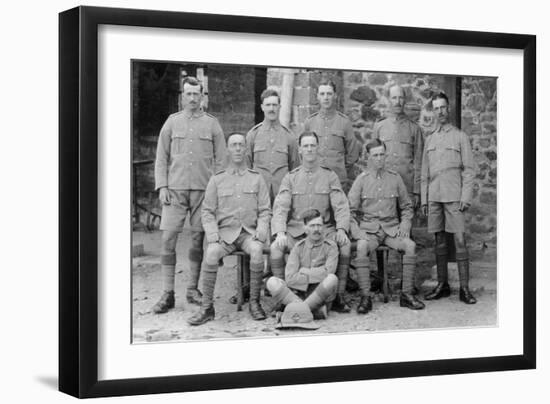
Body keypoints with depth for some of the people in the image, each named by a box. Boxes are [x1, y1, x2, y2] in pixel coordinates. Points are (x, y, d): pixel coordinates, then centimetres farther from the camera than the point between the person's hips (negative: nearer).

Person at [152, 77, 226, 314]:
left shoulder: (212, 124, 8)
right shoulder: (172, 122, 9)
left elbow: (220, 160, 8)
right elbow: (161, 157, 9)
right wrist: (162, 186, -1)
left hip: (203, 189, 0)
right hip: (175, 188, 0)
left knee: (198, 239, 3)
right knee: (168, 238, -7)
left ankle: (193, 289, 15)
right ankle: (167, 294, -4)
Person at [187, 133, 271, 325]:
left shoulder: (257, 179, 10)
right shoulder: (216, 180, 10)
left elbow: (265, 211, 7)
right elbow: (208, 212, 6)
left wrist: (260, 235, -10)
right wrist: (213, 237, -10)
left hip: (249, 233, 0)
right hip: (225, 233, 0)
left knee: (257, 251, -34)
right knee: (211, 254, -31)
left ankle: (254, 302, -20)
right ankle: (207, 307, -24)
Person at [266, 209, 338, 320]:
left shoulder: (331, 246, 1)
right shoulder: (298, 247, 5)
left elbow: (328, 272, -15)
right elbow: (290, 279, -7)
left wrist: (304, 271, -4)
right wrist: (315, 276, -11)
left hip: (320, 295, -2)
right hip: (298, 293, 2)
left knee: (332, 279, -34)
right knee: (272, 282, -23)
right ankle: (315, 310, -31)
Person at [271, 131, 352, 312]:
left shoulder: (329, 176, 8)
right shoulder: (290, 178, 9)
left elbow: (341, 206, 0)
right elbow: (280, 207, -1)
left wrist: (341, 229, -19)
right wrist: (280, 232, -20)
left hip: (324, 230, 0)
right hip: (296, 231, 0)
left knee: (345, 245, -29)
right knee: (275, 248, -28)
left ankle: (338, 297, -18)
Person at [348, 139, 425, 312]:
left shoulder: (395, 178, 9)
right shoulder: (361, 179, 4)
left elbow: (407, 207, 18)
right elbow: (350, 210, 2)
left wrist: (405, 225, 0)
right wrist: (357, 232, -12)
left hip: (391, 228, 2)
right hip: (368, 228, -2)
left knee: (410, 245, -26)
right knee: (362, 247, -34)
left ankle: (406, 294, -17)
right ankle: (365, 297, -29)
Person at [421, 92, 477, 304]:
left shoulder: (460, 137, 4)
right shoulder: (430, 140, 17)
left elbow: (468, 169, 0)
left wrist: (466, 197, -9)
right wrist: (423, 199, 10)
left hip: (454, 196, -4)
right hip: (434, 197, 4)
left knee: (459, 240, -8)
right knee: (439, 241, 6)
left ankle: (464, 288, -7)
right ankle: (442, 285, 12)